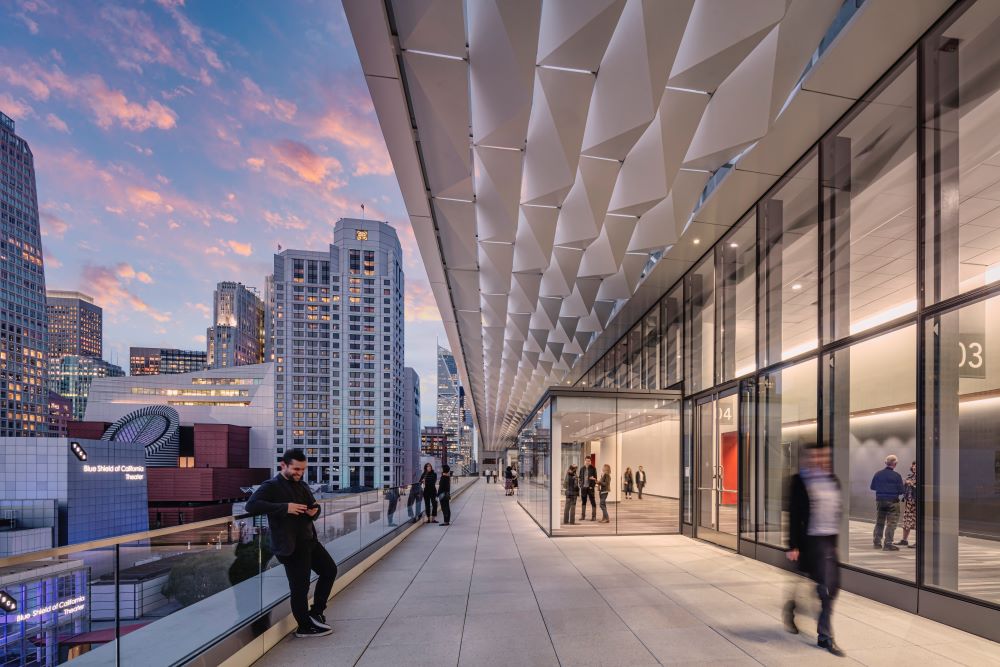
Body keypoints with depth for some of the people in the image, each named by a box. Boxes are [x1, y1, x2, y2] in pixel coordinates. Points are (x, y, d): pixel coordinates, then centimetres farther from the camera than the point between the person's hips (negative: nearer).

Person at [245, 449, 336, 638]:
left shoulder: (302, 485, 12)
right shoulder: (271, 486, -12)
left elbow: (314, 505, 24)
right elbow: (251, 505, -26)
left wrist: (315, 511, -3)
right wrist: (285, 507, -30)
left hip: (309, 540, 9)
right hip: (290, 546, -9)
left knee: (329, 569, 17)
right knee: (300, 586, 0)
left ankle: (315, 612, 30)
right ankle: (304, 627, 19)